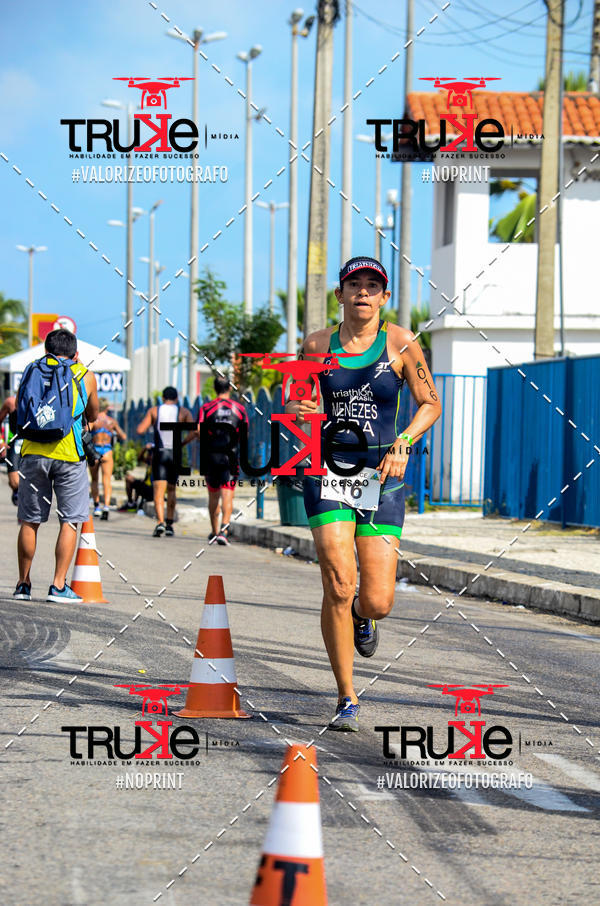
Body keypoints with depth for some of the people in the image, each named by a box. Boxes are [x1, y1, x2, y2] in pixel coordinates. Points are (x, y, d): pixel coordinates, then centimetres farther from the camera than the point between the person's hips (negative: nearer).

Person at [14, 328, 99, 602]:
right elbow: (93, 415, 22)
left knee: (29, 520, 10)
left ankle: (23, 583, 16)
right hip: (69, 454, -2)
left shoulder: (32, 371, 10)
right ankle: (58, 586, -3)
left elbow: (18, 409, 20)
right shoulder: (84, 376, 6)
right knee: (69, 520, 3)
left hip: (33, 453, 2)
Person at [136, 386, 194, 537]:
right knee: (172, 489, 18)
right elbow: (195, 431, -9)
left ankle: (160, 522, -27)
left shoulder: (154, 410, 4)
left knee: (158, 491, -8)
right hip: (175, 454, 1)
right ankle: (169, 524, 18)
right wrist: (183, 443, 5)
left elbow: (140, 430, -4)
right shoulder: (184, 412, 5)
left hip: (159, 453, -1)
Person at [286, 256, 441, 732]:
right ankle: (347, 701, 0)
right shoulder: (317, 345, 5)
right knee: (338, 587, -14)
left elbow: (430, 403, 5)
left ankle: (362, 617, 36)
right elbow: (299, 403, 17)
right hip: (328, 470, 0)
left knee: (377, 602, -5)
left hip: (381, 476, 0)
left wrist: (402, 443, -12)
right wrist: (300, 411, -7)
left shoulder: (400, 343, 0)